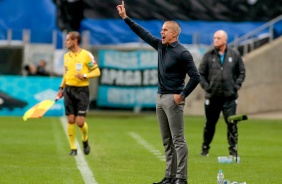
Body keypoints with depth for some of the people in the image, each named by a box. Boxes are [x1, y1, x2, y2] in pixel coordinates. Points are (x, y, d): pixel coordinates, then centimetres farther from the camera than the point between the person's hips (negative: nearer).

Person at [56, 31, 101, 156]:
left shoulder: (86, 55, -7)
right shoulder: (66, 56, 10)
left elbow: (97, 71, -5)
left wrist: (84, 76, -20)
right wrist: (61, 88, 15)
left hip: (82, 90, -4)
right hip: (69, 90, 4)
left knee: (80, 121, -9)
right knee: (70, 120, -1)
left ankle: (85, 140, 21)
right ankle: (73, 148, 7)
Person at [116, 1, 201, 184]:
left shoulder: (182, 53, -12)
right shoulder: (161, 46, 11)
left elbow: (195, 76, -15)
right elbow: (143, 33, 18)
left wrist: (182, 95, -13)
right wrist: (125, 18, 18)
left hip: (173, 100, -9)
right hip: (161, 98, 9)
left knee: (178, 140, -8)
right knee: (167, 141, 10)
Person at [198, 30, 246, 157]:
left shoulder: (235, 55, 4)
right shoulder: (208, 56, 3)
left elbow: (241, 72, 10)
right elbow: (200, 73, 7)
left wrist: (236, 86, -1)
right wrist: (206, 87, -4)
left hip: (230, 96, 0)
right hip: (212, 96, 1)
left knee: (231, 123, -5)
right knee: (210, 123, 8)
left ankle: (233, 148, -1)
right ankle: (205, 147, 19)